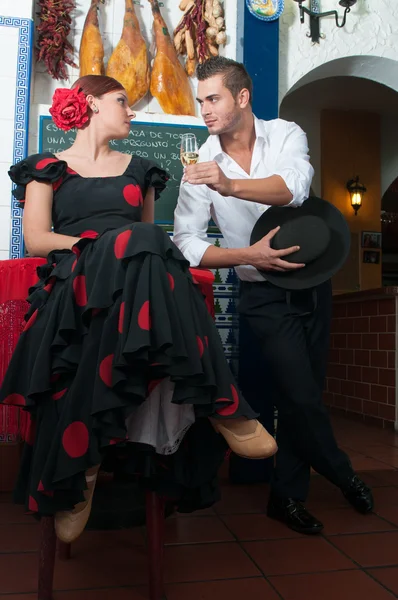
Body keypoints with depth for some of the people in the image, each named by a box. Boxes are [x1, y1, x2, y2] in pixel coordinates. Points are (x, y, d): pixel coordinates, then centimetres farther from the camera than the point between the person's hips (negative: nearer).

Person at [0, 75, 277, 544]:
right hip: (76, 288, -3)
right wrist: (102, 244, -11)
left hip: (139, 283, 3)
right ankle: (219, 407, -36)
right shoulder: (48, 168, 18)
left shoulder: (138, 170, 29)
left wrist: (144, 251, -2)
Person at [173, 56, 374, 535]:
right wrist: (250, 255, -26)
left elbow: (293, 186, -28)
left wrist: (231, 185, -45)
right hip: (264, 294, -2)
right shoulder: (202, 166, -7)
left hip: (311, 281, 2)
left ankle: (287, 496, 27)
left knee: (302, 395, 8)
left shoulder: (285, 135, -5)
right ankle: (342, 474, 23)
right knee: (301, 396, -8)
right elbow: (186, 243, -14)